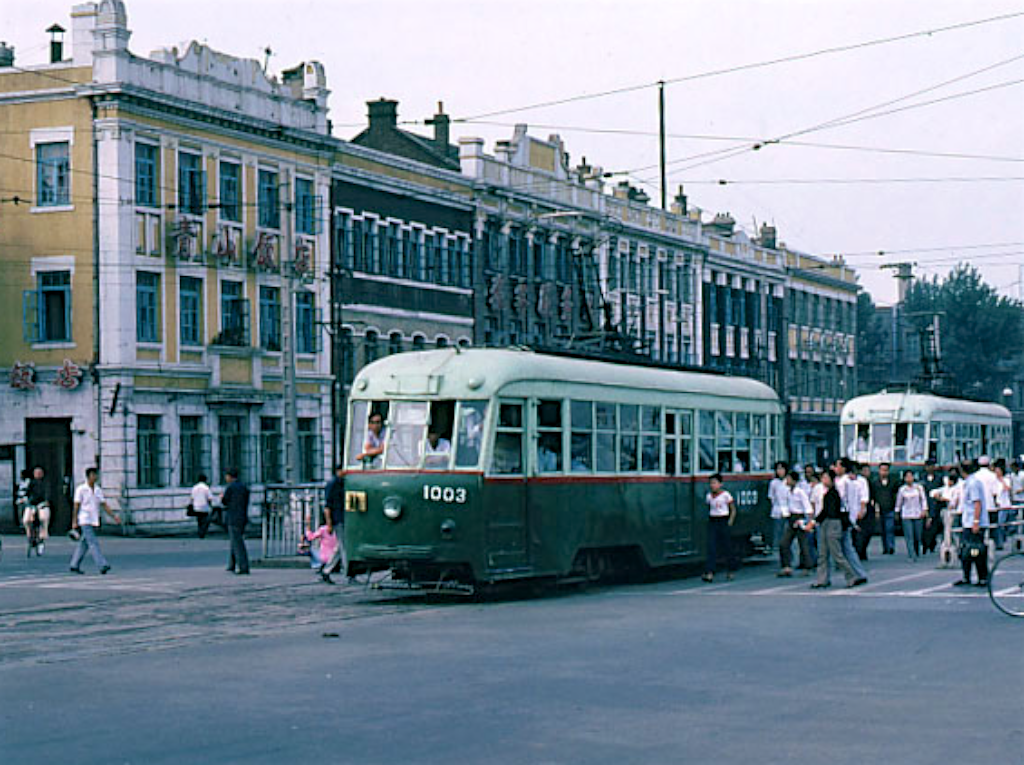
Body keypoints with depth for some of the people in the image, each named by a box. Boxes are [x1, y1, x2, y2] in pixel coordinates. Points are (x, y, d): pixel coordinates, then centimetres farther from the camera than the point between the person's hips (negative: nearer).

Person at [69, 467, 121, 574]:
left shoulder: (98, 490, 10)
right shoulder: (81, 489, -6)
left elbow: (104, 505, 9)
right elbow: (76, 506, -6)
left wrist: (113, 516, -2)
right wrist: (74, 522, -10)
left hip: (94, 522, 6)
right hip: (84, 521, -6)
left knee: (84, 545, 10)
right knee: (93, 543, -14)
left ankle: (74, 565, 18)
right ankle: (102, 565, -22)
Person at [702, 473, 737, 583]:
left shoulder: (725, 495, -6)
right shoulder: (709, 496, 6)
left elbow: (733, 510, -1)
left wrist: (730, 522, -9)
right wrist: (709, 520, 8)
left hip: (723, 521, -3)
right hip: (712, 522, 3)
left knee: (727, 548, 4)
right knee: (711, 548, -7)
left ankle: (731, 572, 21)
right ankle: (710, 573, -14)